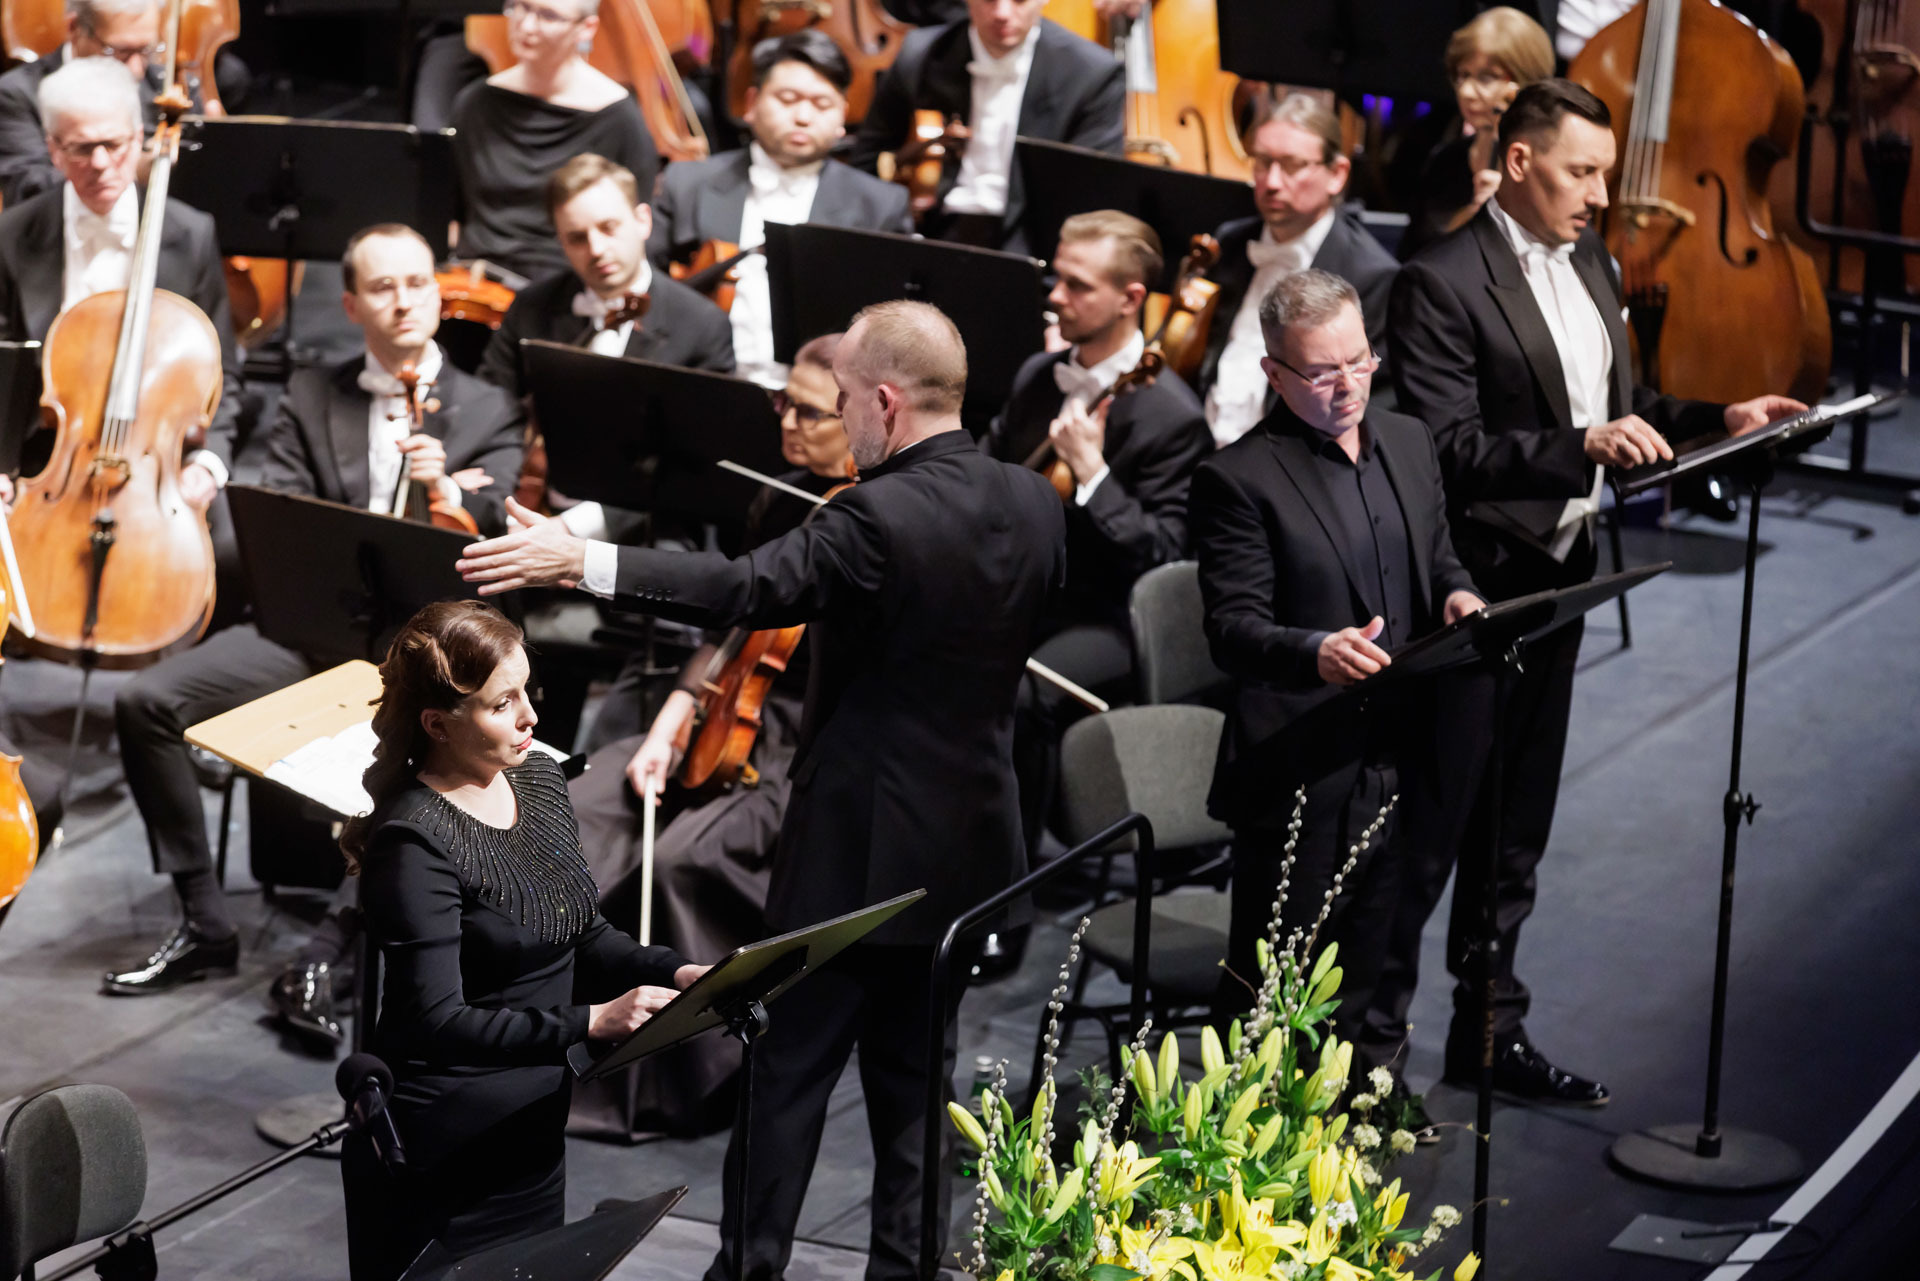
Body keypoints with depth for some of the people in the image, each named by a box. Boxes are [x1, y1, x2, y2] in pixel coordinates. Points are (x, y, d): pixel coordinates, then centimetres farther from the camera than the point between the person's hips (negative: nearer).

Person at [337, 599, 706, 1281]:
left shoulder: (539, 778, 4)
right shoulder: (413, 843, -21)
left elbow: (583, 936, 12)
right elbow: (437, 1022, -26)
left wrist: (673, 971, -6)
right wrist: (590, 1023, -32)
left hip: (532, 1135, 8)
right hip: (440, 1152, -8)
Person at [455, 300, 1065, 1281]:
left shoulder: (880, 519, -22)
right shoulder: (1035, 504, 0)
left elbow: (747, 587, -28)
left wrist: (579, 562, -27)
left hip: (857, 849, -6)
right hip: (968, 851, 7)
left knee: (787, 1067, 6)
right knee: (915, 1072, 15)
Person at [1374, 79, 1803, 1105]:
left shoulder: (1591, 264, 11)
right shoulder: (1442, 282, -16)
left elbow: (1623, 404, 19)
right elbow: (1447, 448, -22)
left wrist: (1721, 419, 3)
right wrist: (1583, 446, -31)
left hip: (1557, 585, 8)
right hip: (1474, 591, -8)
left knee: (1516, 830, 16)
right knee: (1430, 829, -1)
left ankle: (1489, 1033, 27)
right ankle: (1374, 1038, 11)